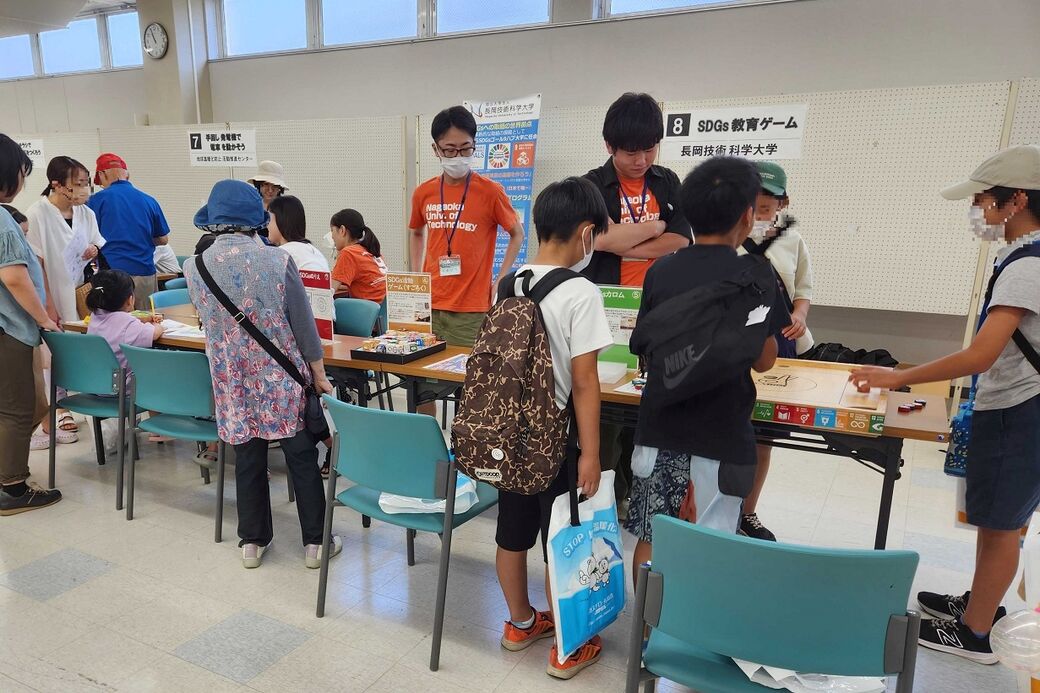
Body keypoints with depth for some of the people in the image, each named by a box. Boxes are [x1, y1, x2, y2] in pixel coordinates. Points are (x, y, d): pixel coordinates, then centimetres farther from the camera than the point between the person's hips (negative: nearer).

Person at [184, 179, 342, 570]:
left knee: (247, 459, 15)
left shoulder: (194, 267, -3)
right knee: (302, 457, 8)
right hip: (281, 376, -2)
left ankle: (252, 542, 26)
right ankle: (315, 542, 17)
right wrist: (318, 374, 4)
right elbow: (303, 323, -6)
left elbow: (206, 321, 12)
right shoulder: (276, 260, -10)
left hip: (233, 381, 2)